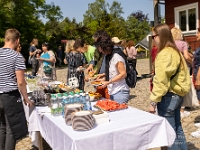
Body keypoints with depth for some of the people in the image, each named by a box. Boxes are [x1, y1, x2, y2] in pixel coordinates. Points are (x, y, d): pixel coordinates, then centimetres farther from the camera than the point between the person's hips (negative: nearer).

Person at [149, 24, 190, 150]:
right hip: (178, 94, 9)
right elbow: (181, 73, 16)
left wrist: (154, 101, -18)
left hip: (169, 95, -9)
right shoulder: (175, 51, 12)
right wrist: (181, 93, 20)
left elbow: (161, 81, -22)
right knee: (177, 127, 19)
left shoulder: (164, 54, -17)